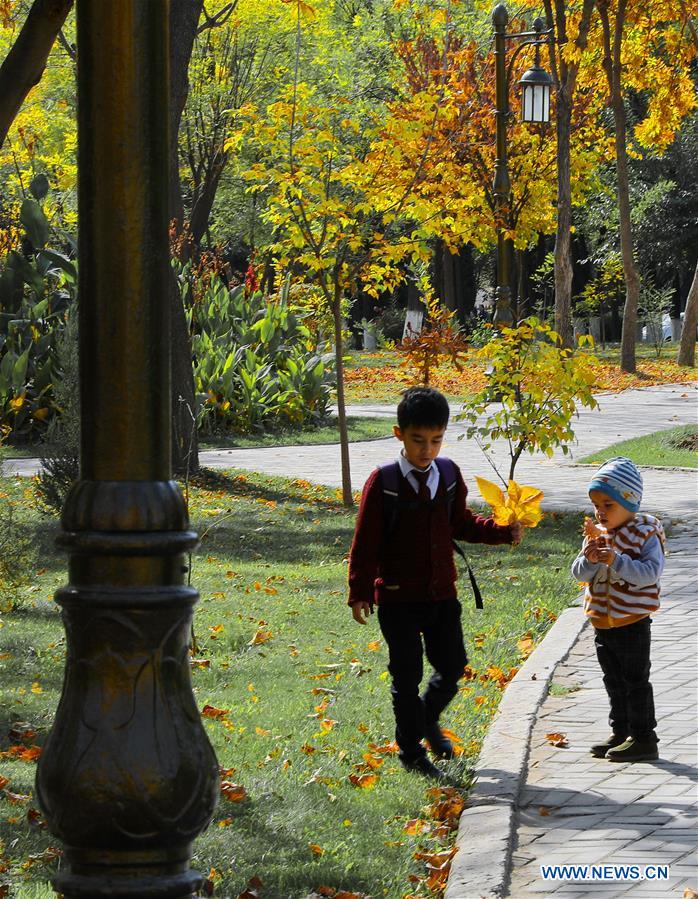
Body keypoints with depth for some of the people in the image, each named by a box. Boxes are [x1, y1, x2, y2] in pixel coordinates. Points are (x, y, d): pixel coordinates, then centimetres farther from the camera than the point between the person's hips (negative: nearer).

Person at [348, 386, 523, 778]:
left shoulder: (448, 474, 1)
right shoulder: (383, 482, -13)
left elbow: (462, 524, 12)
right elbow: (366, 541, -10)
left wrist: (504, 531, -3)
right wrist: (360, 592, -11)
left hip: (442, 593, 4)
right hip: (397, 598, -4)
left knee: (453, 665, 10)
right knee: (407, 676, 4)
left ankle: (429, 719, 39)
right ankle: (412, 752, 19)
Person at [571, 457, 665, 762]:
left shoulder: (646, 534, -12)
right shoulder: (598, 534, 7)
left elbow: (650, 572, -23)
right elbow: (579, 574, 5)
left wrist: (617, 561, -31)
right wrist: (588, 560, -16)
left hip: (632, 624, -7)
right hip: (602, 622, 7)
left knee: (635, 680, -1)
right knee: (614, 682, 16)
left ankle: (643, 738, 6)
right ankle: (621, 734, 26)